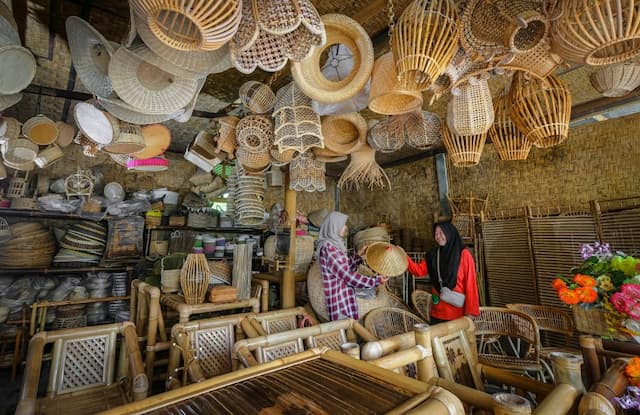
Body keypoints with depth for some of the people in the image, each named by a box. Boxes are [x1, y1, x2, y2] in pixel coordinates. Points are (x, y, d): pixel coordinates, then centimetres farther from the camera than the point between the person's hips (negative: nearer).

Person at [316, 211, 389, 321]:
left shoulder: (334, 245, 10)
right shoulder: (328, 248, -19)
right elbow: (347, 275, -21)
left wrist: (359, 254, 19)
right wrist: (375, 281, -17)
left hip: (344, 298, 9)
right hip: (339, 300, -9)